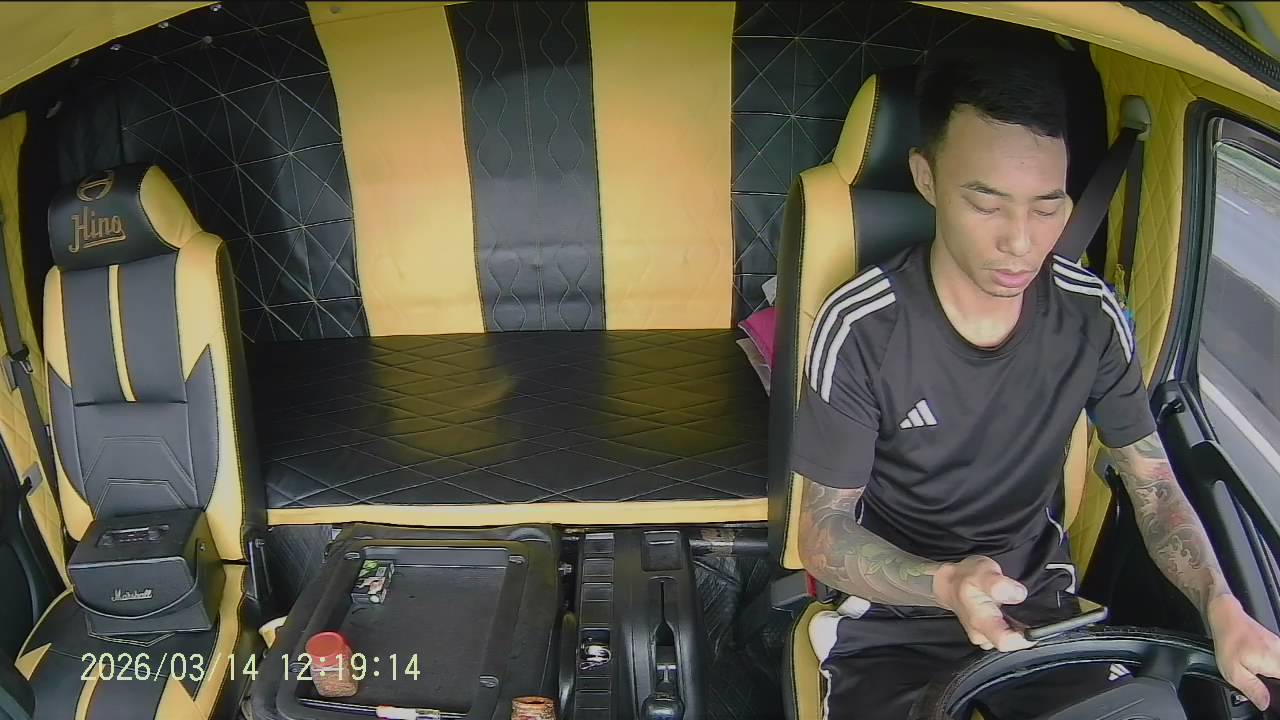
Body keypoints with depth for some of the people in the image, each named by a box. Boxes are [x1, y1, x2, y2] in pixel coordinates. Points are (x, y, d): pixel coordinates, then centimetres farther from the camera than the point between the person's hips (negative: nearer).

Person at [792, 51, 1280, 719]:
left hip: (1040, 604, 4)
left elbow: (1155, 488, 0)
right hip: (892, 617, -3)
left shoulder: (1093, 317, -9)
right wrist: (946, 584, -35)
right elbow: (823, 533, -16)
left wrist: (1222, 607, -18)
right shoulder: (860, 330, -21)